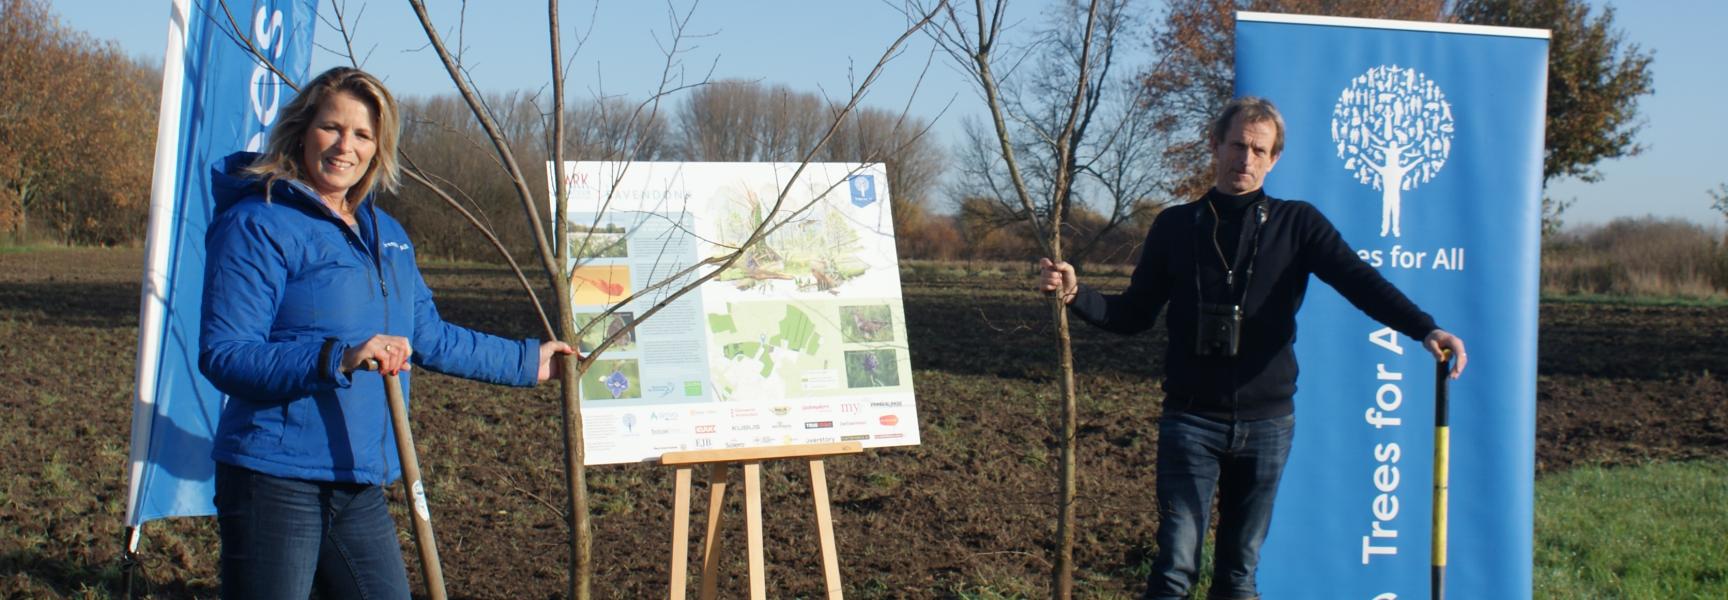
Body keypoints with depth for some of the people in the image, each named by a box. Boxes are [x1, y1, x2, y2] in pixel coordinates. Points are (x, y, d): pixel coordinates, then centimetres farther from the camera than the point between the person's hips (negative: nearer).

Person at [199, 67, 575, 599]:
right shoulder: (259, 226, -10)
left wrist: (526, 361, 32)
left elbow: (429, 336, 27)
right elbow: (223, 356, -18)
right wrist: (340, 357, -30)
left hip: (360, 488, 7)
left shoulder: (387, 235, 16)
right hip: (275, 480, -7)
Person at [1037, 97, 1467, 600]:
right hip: (1191, 421, -1)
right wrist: (1075, 294, -11)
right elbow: (1135, 314, 7)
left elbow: (1360, 282, -11)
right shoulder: (1176, 226, 4)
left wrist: (1426, 329, -27)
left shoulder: (1297, 224, 2)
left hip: (1267, 423, 1)